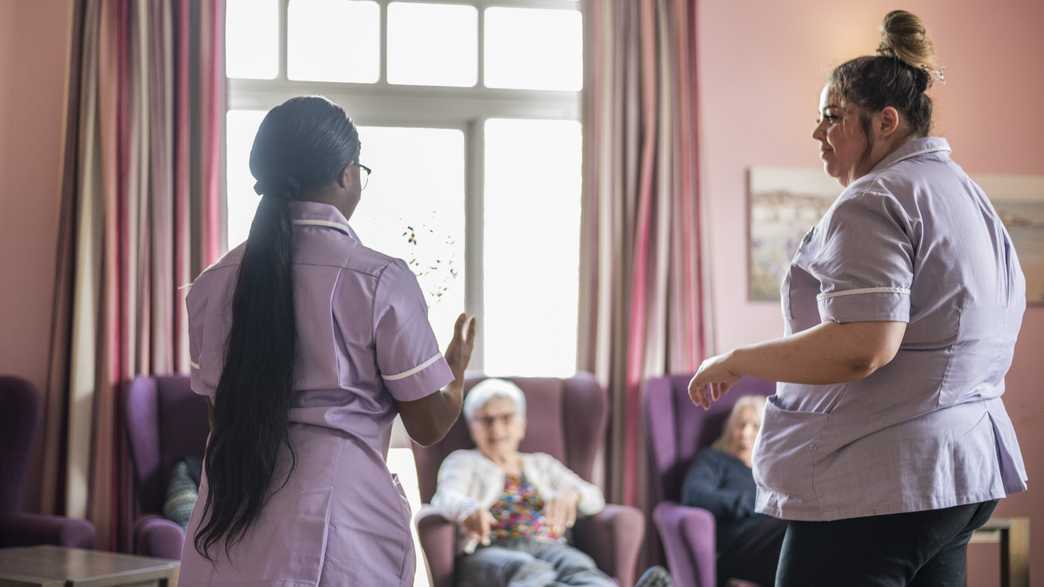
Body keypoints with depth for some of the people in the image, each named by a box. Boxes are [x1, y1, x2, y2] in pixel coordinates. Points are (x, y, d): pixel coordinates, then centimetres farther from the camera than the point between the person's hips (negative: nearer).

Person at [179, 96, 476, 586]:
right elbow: (429, 424, -2)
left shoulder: (216, 283, 4)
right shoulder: (380, 281, -9)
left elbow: (219, 412, 11)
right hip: (337, 540, -4)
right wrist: (458, 364, 18)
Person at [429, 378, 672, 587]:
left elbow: (595, 499, 16)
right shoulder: (463, 462, 24)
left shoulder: (542, 464, 32)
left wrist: (571, 494, -11)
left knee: (578, 567, -35)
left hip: (547, 547, 3)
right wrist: (469, 510, -28)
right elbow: (446, 498, -1)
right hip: (488, 552, -3)